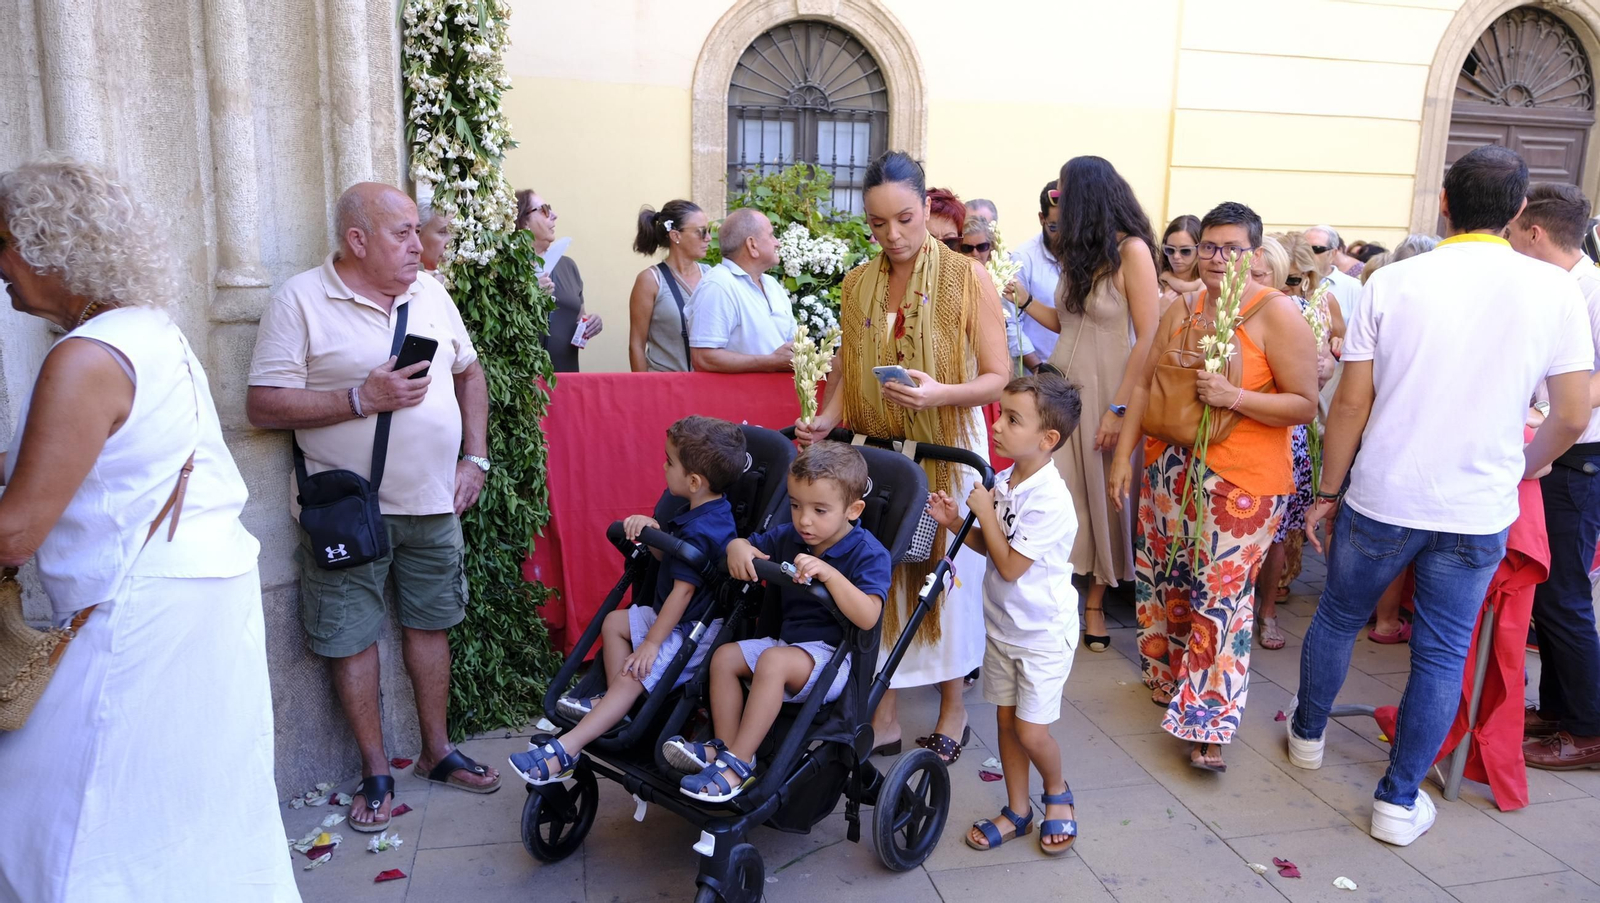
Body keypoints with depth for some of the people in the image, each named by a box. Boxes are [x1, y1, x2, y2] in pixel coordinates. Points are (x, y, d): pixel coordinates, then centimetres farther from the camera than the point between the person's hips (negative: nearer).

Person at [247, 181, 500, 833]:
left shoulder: (430, 292, 6)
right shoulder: (301, 300, -10)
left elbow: (469, 371, 15)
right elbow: (264, 406, -14)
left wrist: (475, 458, 5)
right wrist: (361, 399, -21)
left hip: (433, 503, 5)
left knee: (430, 622, 15)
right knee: (351, 637, 5)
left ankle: (437, 751, 31)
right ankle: (376, 771, 22)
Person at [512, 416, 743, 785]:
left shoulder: (700, 531, -27)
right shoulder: (706, 513, 5)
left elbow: (683, 591, -26)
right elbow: (672, 556, 12)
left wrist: (651, 644, -21)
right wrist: (653, 530, -8)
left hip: (696, 629, -11)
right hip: (677, 617, 11)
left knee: (633, 676, -17)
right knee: (615, 622, 16)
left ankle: (564, 751, -19)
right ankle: (613, 704, 15)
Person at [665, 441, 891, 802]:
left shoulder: (868, 553, -15)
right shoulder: (788, 537, 7)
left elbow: (867, 617, -27)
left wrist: (829, 574, -38)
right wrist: (738, 548, -11)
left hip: (834, 655, -8)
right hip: (787, 642, 8)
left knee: (773, 661, -32)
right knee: (725, 656, -4)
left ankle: (739, 764, -27)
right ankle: (723, 747, -6)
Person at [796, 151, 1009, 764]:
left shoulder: (968, 279, -7)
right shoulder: (858, 283, 5)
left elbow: (997, 378, -8)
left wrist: (941, 393, -27)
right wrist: (826, 419, -6)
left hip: (947, 452, -3)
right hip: (876, 450, 3)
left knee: (945, 573, 6)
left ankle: (952, 711, 26)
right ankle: (883, 718, 19)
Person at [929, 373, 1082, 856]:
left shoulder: (1049, 500, -27)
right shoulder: (1002, 480, -2)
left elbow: (1011, 565, -26)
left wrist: (985, 511, -20)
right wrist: (956, 523, -6)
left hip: (1043, 633, -7)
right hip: (1002, 625, 7)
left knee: (1031, 730, 0)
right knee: (1006, 719, 15)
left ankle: (1057, 792, 31)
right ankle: (1017, 810, 31)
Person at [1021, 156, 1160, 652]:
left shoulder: (1131, 250, -10)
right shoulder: (1077, 252, 11)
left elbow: (1147, 337, -13)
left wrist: (1119, 408, -17)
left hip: (1106, 391, -5)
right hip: (1062, 385, 5)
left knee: (1102, 495, 6)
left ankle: (1095, 602, 20)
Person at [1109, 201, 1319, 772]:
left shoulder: (1277, 314, -8)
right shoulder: (1180, 311, 9)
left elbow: (1306, 405, -11)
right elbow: (1146, 386, 12)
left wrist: (1234, 397, -23)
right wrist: (1123, 455, 8)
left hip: (1242, 481, -6)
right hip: (1172, 468, 6)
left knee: (1221, 595, -5)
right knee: (1164, 576, 14)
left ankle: (1208, 725, 2)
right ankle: (1168, 677, 35)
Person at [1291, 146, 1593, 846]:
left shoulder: (1392, 282, -8)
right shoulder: (1555, 289, -5)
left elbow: (1351, 404, -6)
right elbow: (1572, 417, -2)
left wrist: (1328, 492, 4)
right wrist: (1524, 466, 19)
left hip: (1380, 500, 0)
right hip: (1479, 513, 1)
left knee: (1337, 618, 21)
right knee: (1443, 653, 13)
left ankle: (1308, 733, 41)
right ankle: (1399, 801, 20)